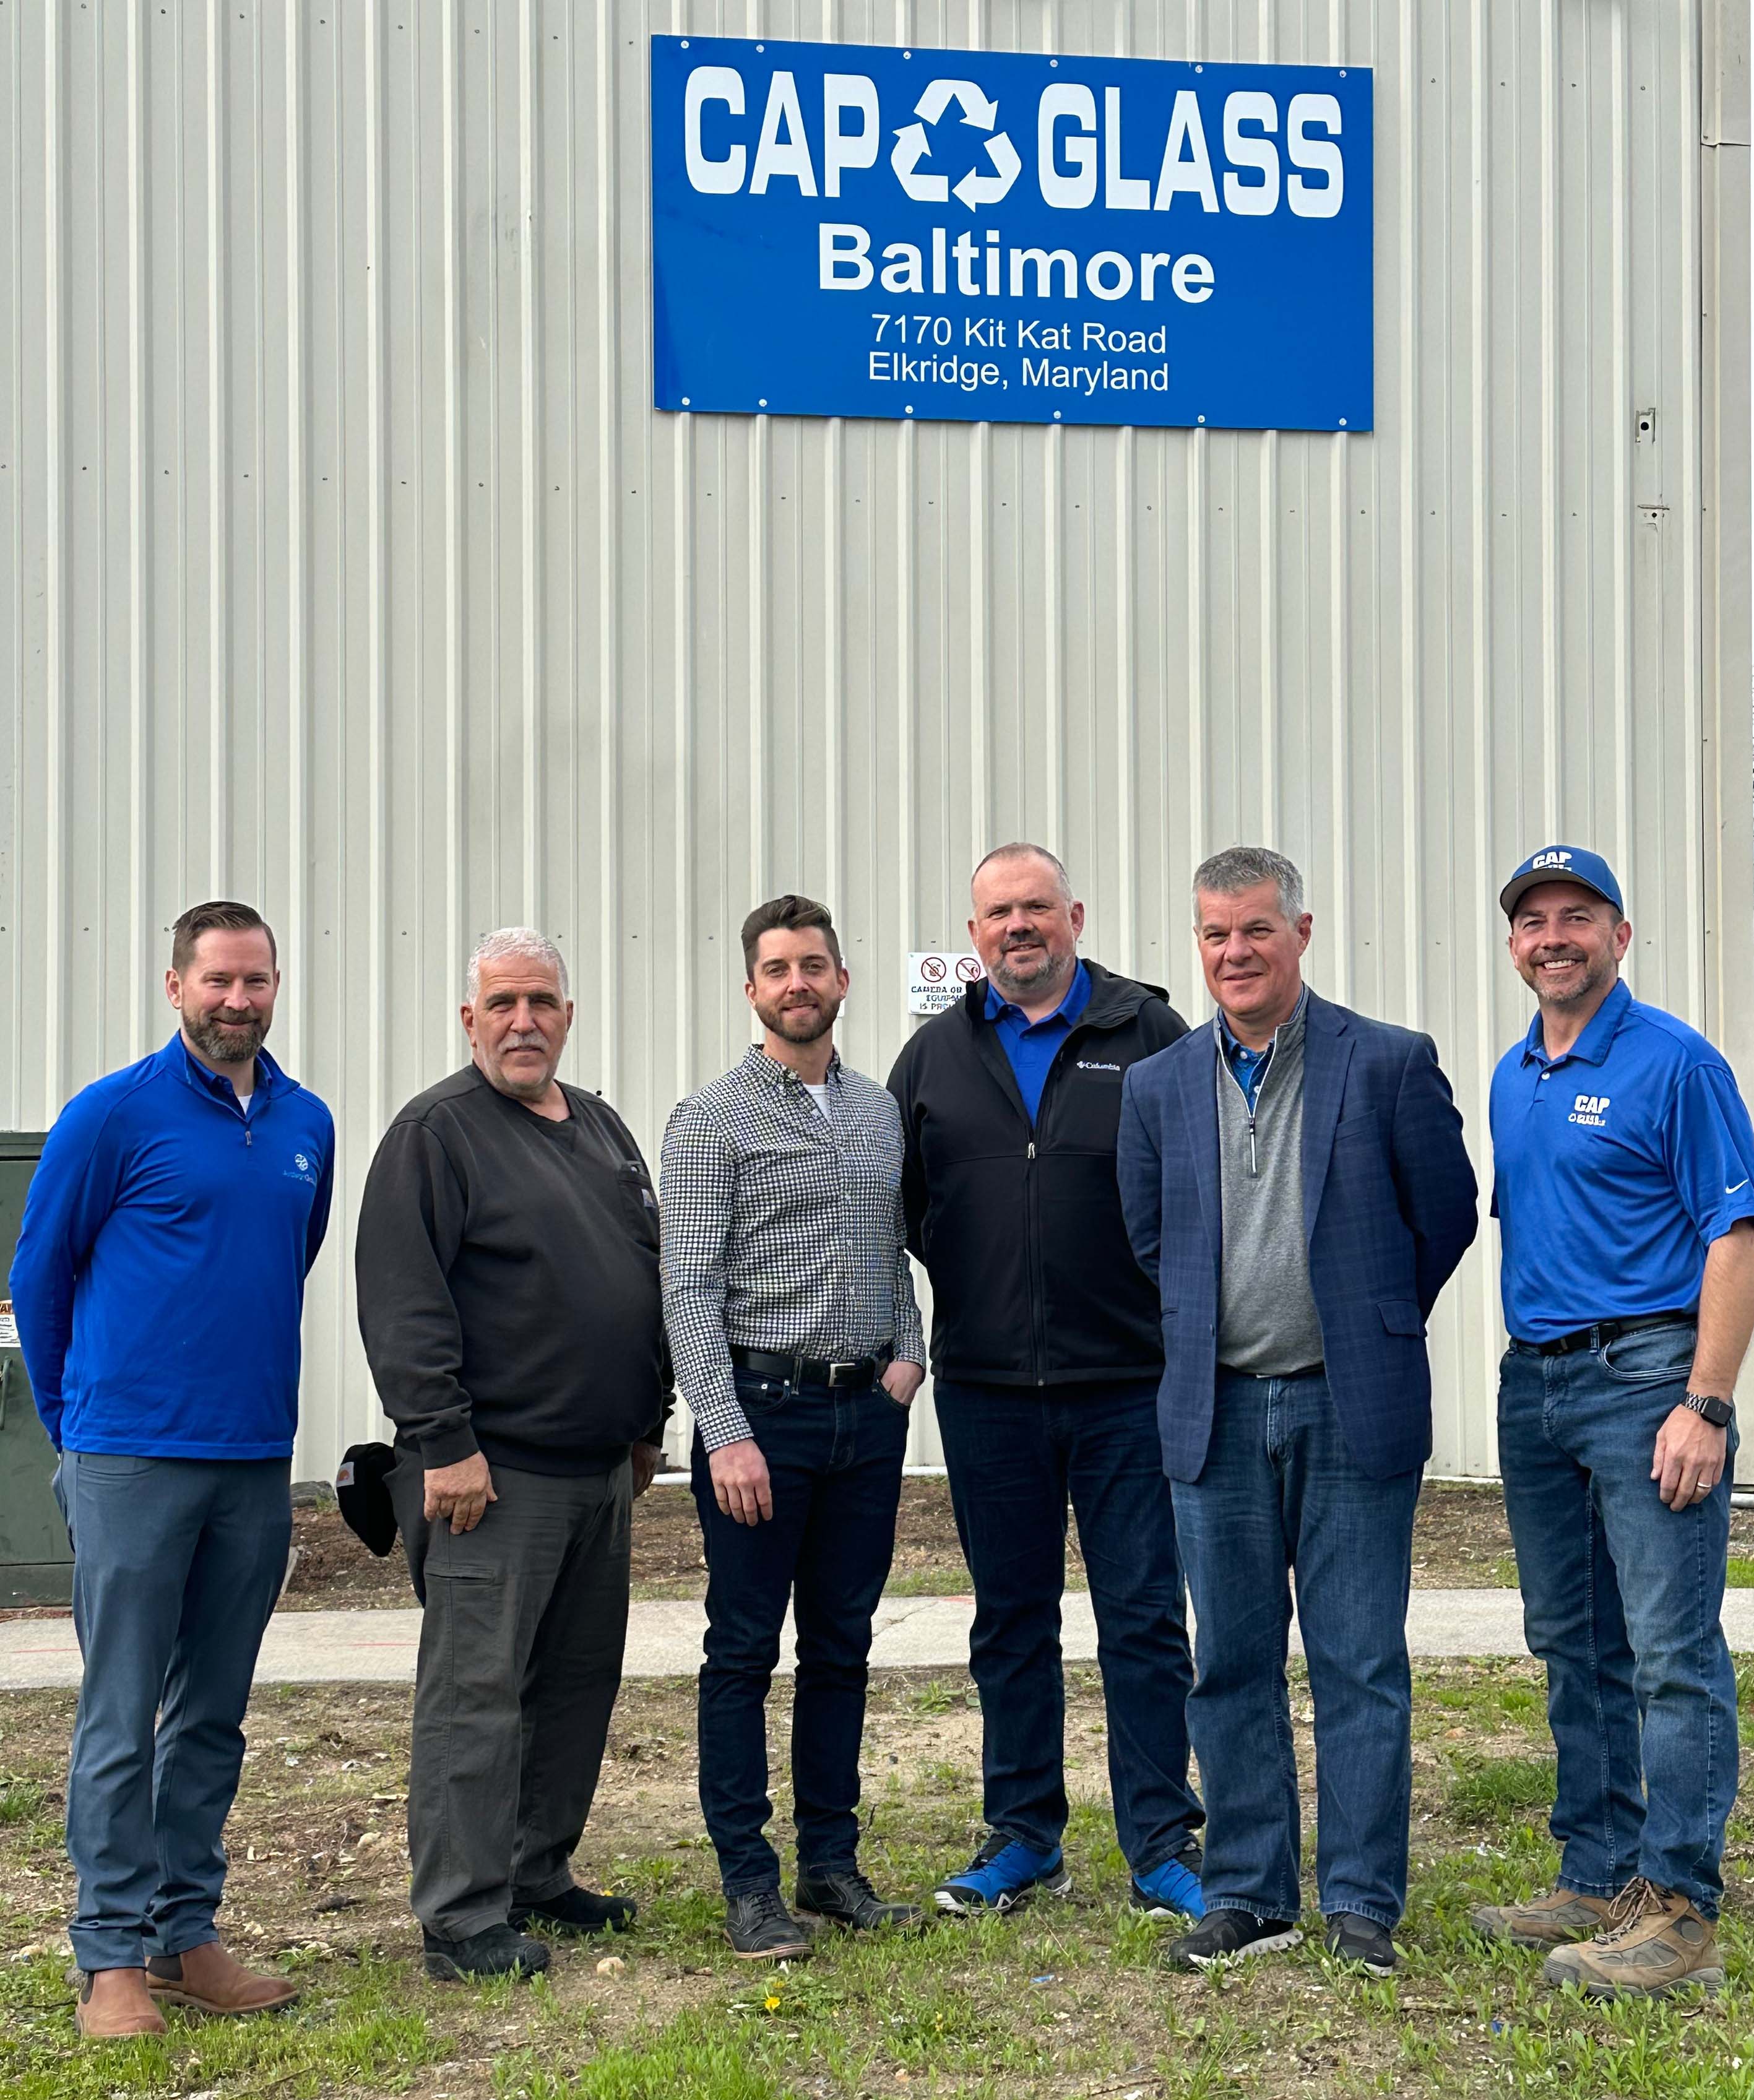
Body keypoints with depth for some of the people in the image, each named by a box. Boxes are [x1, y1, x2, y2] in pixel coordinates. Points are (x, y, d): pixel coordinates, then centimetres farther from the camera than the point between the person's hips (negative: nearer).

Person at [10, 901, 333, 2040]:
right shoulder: (113, 1115, -6)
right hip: (133, 1460, -5)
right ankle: (112, 1958, 8)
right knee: (122, 1718, -1)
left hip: (258, 1462, 5)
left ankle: (187, 1933, 21)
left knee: (215, 1717, 11)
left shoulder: (308, 1125, 9)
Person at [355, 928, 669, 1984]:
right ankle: (463, 1916, 1)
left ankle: (539, 1876, 26)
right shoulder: (437, 1132, -7)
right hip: (492, 1471, -8)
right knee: (477, 1688, -5)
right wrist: (442, 1442, -18)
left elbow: (651, 1276, 22)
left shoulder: (604, 1129, 16)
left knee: (579, 1680, 14)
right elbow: (403, 1300, -14)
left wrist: (649, 1423, 19)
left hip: (601, 1469, 8)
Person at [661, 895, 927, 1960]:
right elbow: (690, 1289, -11)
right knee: (746, 1651, 1)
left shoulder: (880, 1109, 12)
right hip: (763, 1405, -5)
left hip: (869, 1411, 5)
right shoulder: (715, 1119, -6)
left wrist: (908, 1352, 3)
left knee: (842, 1646, 12)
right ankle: (749, 1882, 9)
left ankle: (832, 1862, 21)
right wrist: (725, 1433, -18)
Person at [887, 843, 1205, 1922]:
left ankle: (1165, 1845, 12)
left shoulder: (1148, 1033, 0)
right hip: (984, 1388, 3)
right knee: (1011, 1622, 12)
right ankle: (1024, 1837, 24)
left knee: (1145, 1620, 2)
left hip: (1129, 1383, -3)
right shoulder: (937, 1053, 9)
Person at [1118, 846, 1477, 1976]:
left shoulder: (1391, 1063, -3)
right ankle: (1250, 1893, 19)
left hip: (1353, 1412, -3)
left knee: (1361, 1666, 2)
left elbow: (1447, 1215, 5)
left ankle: (1362, 1901, 13)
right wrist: (1205, 1342, 13)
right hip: (1216, 1413, 3)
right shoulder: (1160, 1086, 6)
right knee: (1233, 1665, 9)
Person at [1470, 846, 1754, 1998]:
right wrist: (1525, 1366, 13)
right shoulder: (1512, 1078, 15)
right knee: (1574, 1645, 13)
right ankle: (1597, 1879, 23)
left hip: (1646, 1376, -8)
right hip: (1534, 1384, 8)